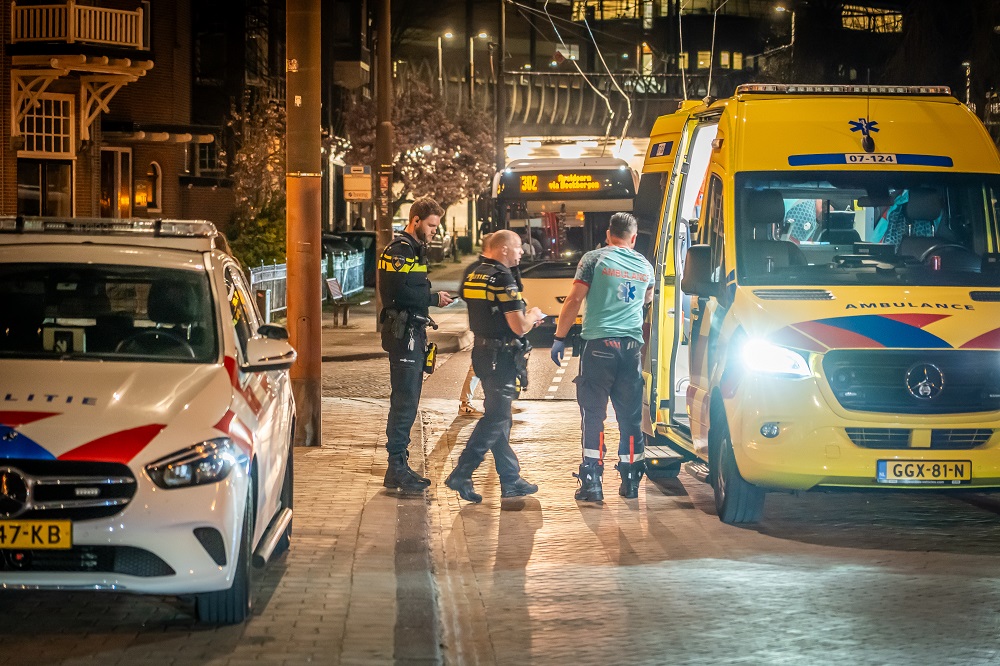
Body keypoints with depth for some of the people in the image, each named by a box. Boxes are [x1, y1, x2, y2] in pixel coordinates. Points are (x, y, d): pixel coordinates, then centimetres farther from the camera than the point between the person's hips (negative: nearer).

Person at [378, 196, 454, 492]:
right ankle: (397, 469, -10)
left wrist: (431, 296, 6)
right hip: (403, 333, -11)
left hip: (413, 333, 11)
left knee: (407, 401, 12)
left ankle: (399, 466, 17)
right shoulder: (399, 251, -13)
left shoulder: (414, 250, 20)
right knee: (404, 401, -11)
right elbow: (401, 293, -22)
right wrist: (434, 298, -13)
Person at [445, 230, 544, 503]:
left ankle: (511, 480, 20)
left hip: (481, 350, 9)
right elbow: (519, 326, -19)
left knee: (499, 417, 14)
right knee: (496, 418, -6)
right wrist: (532, 316, 3)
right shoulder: (502, 278, -17)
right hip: (502, 355, -9)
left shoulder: (472, 273, 10)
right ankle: (461, 475, -10)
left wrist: (526, 319, 19)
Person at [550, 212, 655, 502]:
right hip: (632, 345, 3)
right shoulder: (644, 266, 13)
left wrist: (559, 338, -1)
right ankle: (631, 480, 14)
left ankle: (592, 482, -7)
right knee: (630, 415, 10)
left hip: (600, 343, -3)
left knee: (593, 413, -1)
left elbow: (574, 299, -6)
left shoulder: (595, 259, -1)